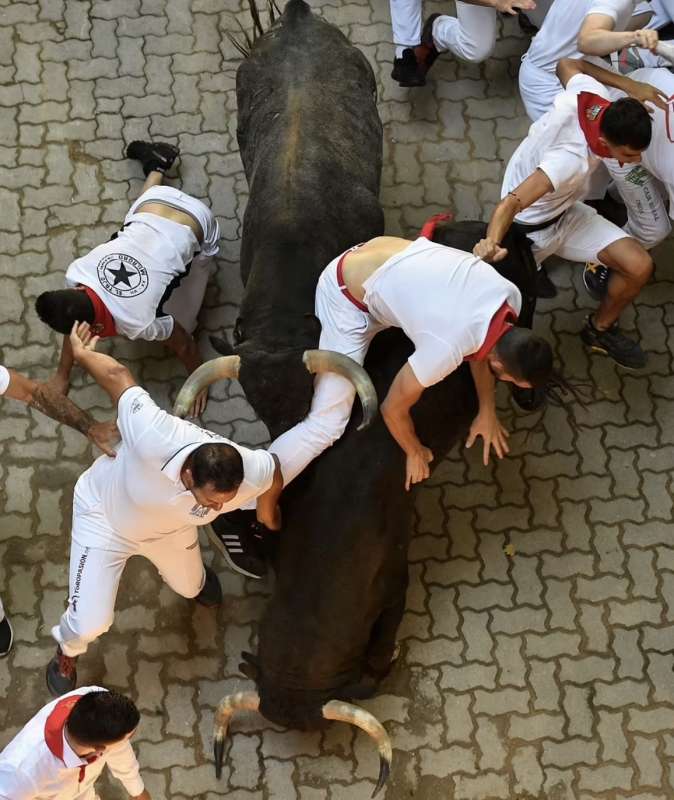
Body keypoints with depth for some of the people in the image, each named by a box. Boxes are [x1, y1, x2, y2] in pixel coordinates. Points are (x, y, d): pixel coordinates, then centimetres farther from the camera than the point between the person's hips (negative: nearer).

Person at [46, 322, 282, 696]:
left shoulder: (253, 474, -38)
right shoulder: (155, 438, -49)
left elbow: (274, 466, -11)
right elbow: (118, 376, -34)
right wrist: (81, 353, -12)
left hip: (169, 529, 4)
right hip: (104, 514, -3)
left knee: (188, 587, 31)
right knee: (89, 624, -4)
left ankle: (196, 578, 72)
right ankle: (66, 654, 35)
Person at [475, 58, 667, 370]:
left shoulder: (591, 92, -24)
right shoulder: (572, 161, -43)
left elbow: (567, 62, -1)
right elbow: (511, 203, -51)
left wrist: (631, 86, -2)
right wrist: (492, 243, -70)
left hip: (566, 212, 7)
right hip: (530, 227, -7)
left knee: (639, 266, -6)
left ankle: (600, 329, 20)